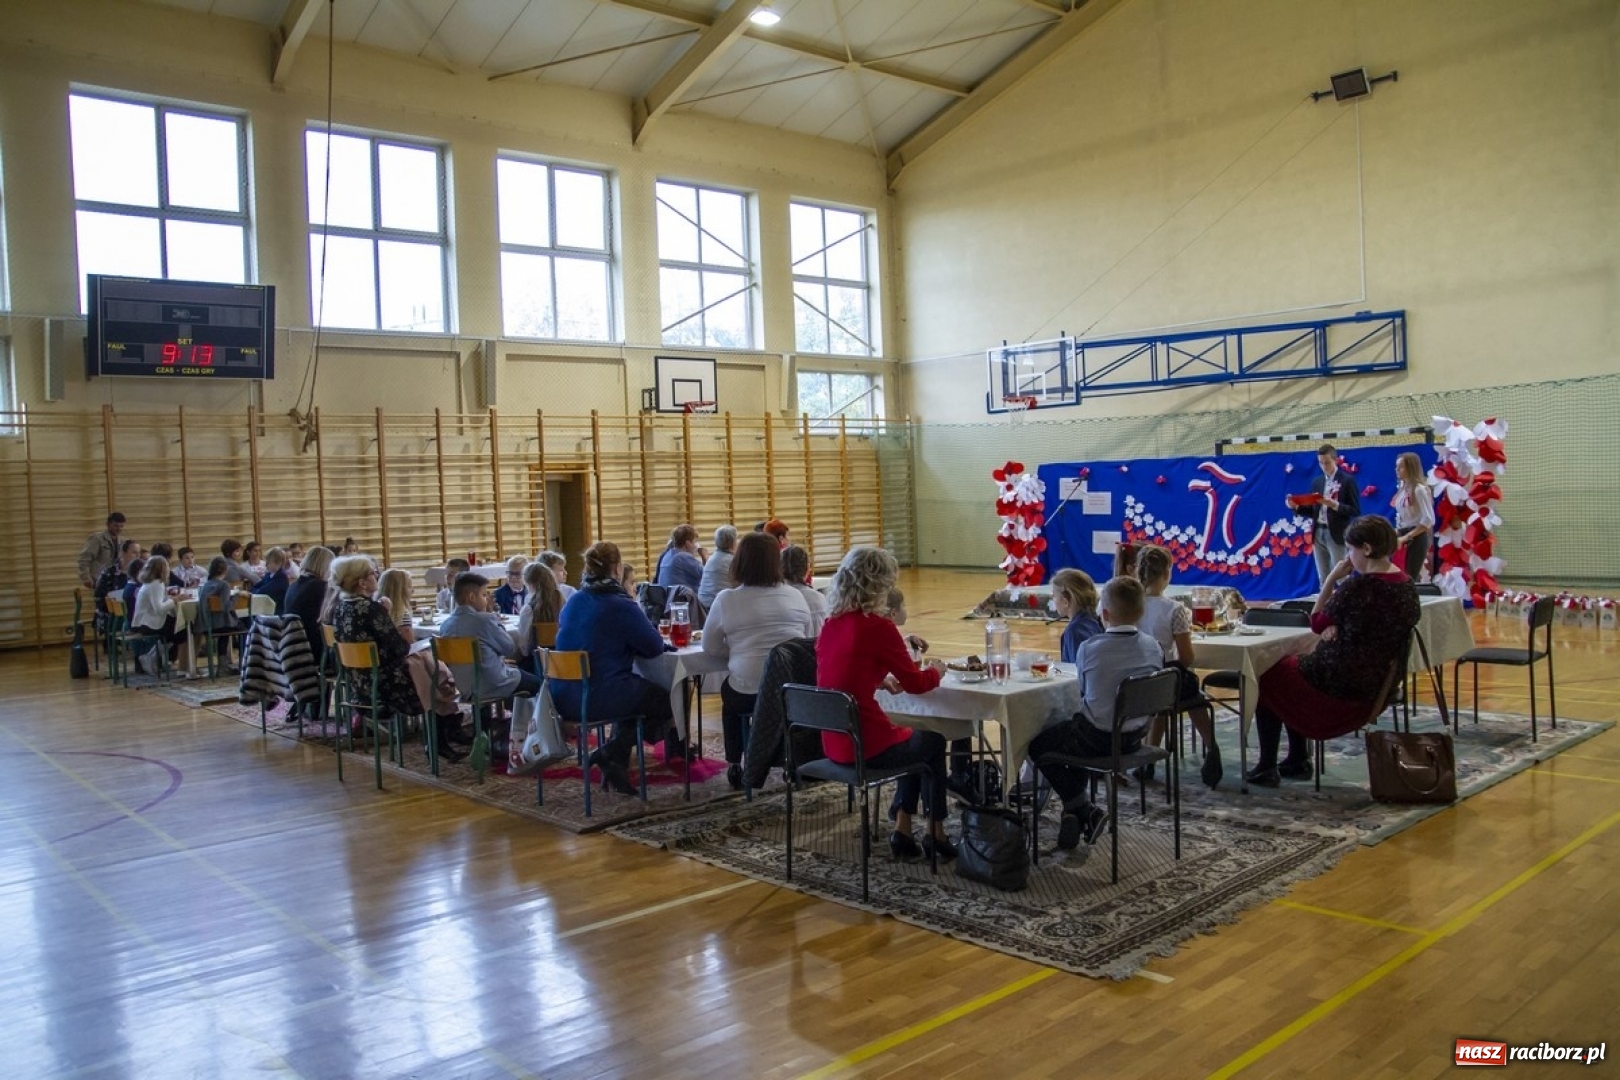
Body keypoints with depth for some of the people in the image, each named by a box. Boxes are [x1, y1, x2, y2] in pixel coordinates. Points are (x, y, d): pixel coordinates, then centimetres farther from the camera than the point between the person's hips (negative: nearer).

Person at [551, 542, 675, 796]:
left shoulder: (574, 602, 9)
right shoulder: (620, 605, -14)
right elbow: (655, 646, -8)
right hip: (600, 697, -8)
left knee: (637, 690, 34)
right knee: (668, 701, 14)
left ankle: (616, 765, 24)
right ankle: (610, 752, 6)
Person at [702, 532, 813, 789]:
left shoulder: (727, 599, -5)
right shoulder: (795, 596, 4)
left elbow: (711, 647, 3)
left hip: (749, 693, -3)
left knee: (729, 691, 32)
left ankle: (734, 766, 31)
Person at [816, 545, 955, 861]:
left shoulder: (830, 624, 4)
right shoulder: (877, 626, -16)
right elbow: (915, 683, -5)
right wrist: (935, 671, 14)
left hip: (834, 742, 7)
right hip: (866, 746, -7)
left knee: (912, 737, 31)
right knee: (933, 740, 24)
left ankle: (903, 831, 28)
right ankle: (935, 834, 36)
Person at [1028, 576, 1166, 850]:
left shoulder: (1089, 648, -18)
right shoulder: (1153, 646, -7)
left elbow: (1083, 691, -1)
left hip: (1099, 739, -6)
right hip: (1136, 735, 6)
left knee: (1038, 745, 15)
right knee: (1073, 733, 32)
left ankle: (1083, 810, 8)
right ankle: (1077, 810, 29)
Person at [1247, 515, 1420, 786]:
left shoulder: (1357, 586, -25)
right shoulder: (1407, 585, 2)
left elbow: (1317, 624, -11)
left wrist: (1331, 579, -10)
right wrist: (1337, 629, -5)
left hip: (1341, 684, -9)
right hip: (1379, 683, 9)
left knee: (1268, 679, 14)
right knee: (1291, 667, 28)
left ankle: (1267, 767, 16)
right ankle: (1298, 761, 29)